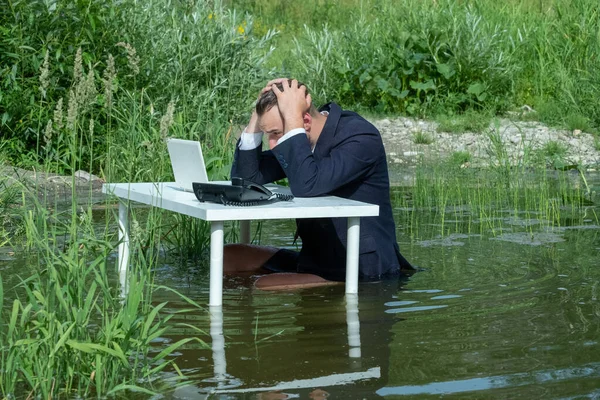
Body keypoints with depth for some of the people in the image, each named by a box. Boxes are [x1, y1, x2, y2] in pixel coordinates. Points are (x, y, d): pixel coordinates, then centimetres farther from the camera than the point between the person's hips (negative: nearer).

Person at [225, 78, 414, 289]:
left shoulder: (361, 137, -20)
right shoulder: (303, 140, 4)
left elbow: (307, 187, -36)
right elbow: (245, 178, 4)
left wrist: (292, 117, -28)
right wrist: (257, 116, -7)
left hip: (363, 271, -8)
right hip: (317, 260, 9)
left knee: (264, 287, -23)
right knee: (228, 257, 3)